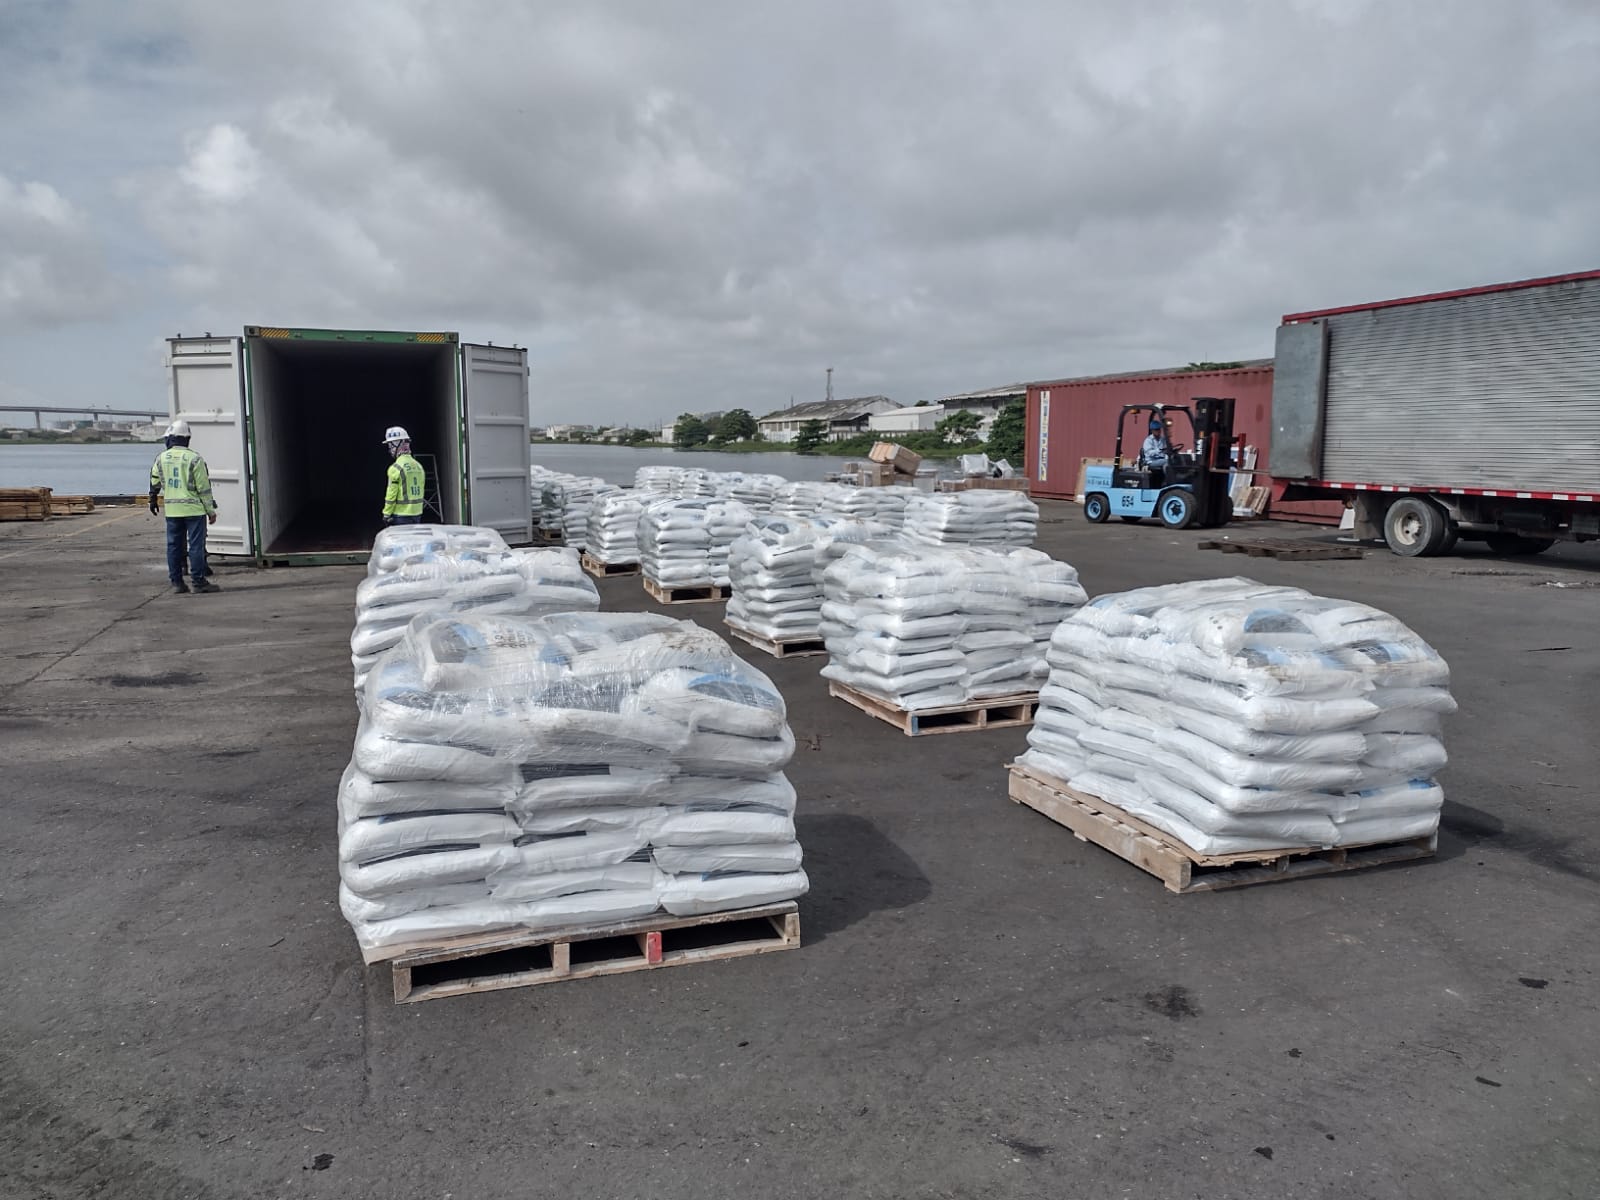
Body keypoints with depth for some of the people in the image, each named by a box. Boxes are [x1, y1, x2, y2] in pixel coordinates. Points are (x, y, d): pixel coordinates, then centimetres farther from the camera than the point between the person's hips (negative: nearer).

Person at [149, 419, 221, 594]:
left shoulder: (161, 458, 4)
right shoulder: (194, 459, -10)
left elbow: (154, 483, 16)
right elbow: (204, 488, -9)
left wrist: (153, 502, 32)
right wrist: (211, 510, -3)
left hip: (172, 510, 4)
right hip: (194, 509, -4)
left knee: (174, 545, 10)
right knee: (196, 545, -2)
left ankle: (176, 581, 13)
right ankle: (199, 581, -3)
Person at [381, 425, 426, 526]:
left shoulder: (396, 468, -14)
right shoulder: (418, 465, 10)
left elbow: (391, 495, -14)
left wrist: (386, 514, -7)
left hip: (401, 515, -7)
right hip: (417, 514, 8)